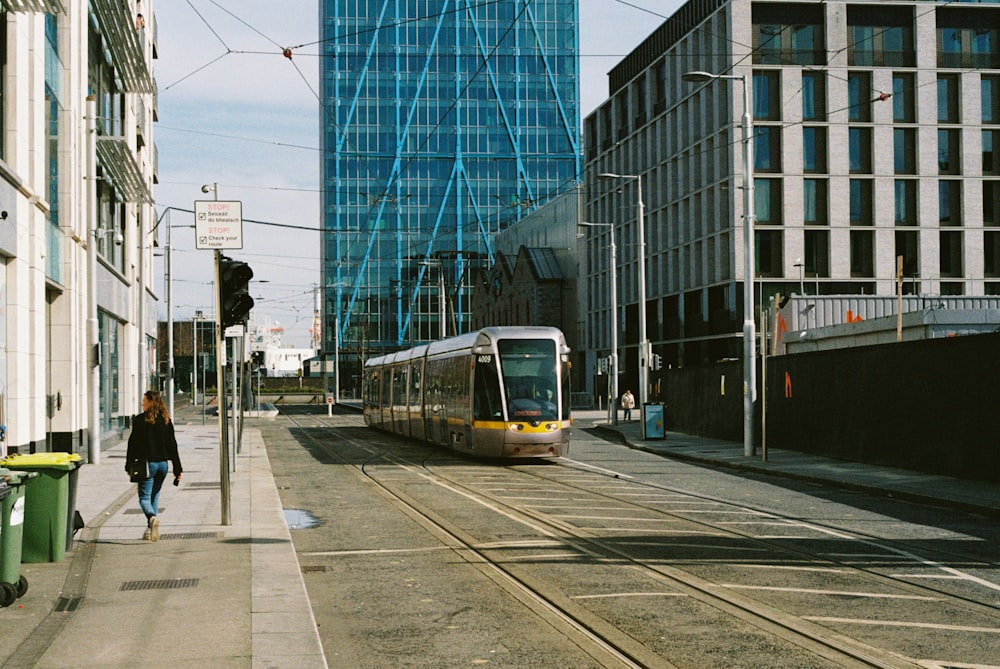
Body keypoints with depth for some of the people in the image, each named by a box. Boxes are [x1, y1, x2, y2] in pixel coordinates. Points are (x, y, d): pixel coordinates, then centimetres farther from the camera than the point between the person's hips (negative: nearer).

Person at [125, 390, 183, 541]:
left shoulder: (140, 420, -8)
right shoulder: (166, 420, 4)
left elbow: (133, 444, -6)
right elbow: (172, 445, 4)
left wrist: (129, 466, 3)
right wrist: (178, 469, 6)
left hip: (146, 464, -4)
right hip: (162, 464, 5)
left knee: (144, 497, -3)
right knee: (154, 496, 17)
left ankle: (152, 518, -32)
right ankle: (150, 530, 18)